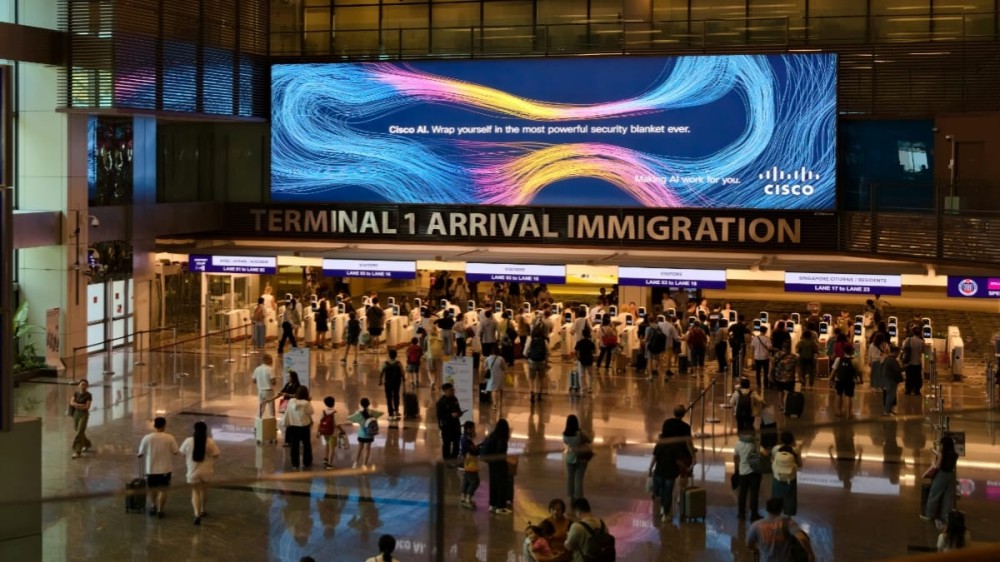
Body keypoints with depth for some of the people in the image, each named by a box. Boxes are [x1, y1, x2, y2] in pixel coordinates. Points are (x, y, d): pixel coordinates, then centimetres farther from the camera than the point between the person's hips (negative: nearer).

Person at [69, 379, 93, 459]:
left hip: (84, 415, -6)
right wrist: (81, 405, -19)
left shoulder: (89, 395, -9)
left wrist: (77, 406, -11)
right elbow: (72, 403, -9)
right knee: (78, 433, 17)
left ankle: (77, 452, -12)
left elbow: (87, 407, -17)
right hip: (76, 415, 6)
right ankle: (87, 444, 43)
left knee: (79, 433, -15)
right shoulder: (75, 393, 4)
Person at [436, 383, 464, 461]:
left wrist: (459, 413, -7)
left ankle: (454, 458, 32)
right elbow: (439, 415, -21)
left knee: (456, 442, 16)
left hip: (455, 424, 7)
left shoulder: (454, 399, 6)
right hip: (446, 426, -7)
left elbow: (458, 410, 17)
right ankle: (446, 460, 13)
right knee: (446, 443, 2)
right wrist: (451, 415, -28)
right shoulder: (441, 402, -17)